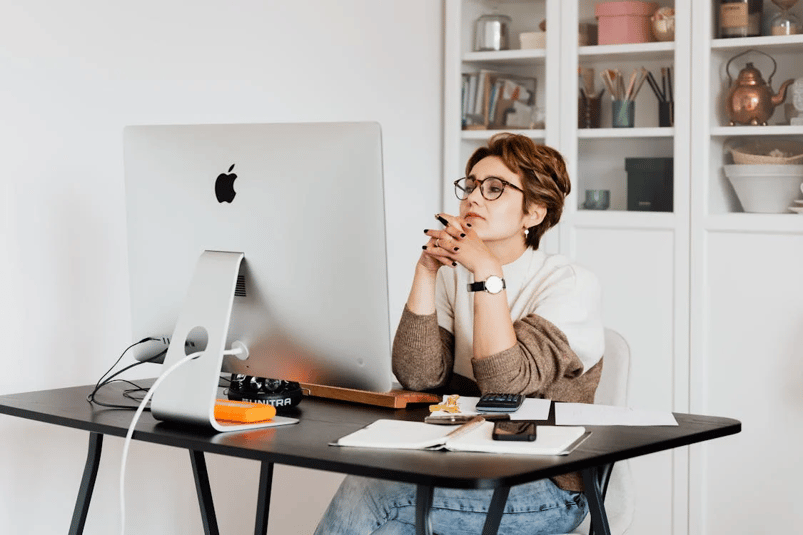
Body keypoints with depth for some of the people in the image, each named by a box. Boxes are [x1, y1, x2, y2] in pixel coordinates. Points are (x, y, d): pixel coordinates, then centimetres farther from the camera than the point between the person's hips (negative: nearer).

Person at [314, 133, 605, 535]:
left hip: (546, 488, -5)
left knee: (364, 493, -23)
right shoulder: (454, 275, 10)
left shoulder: (571, 285, -8)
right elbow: (417, 376, -5)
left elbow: (506, 386, -22)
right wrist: (426, 271, -10)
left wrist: (488, 272, -22)